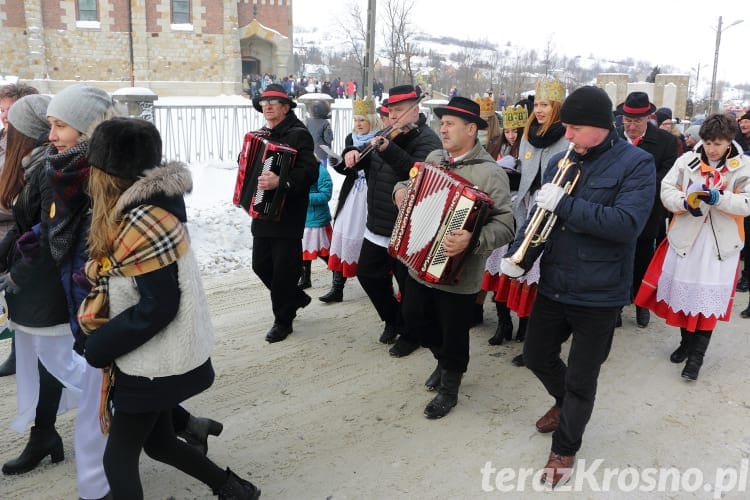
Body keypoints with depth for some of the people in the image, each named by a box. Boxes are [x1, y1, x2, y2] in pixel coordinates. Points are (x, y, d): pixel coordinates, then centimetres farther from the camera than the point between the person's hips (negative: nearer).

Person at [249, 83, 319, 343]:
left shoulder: (299, 134, -10)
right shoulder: (262, 135, 13)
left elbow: (309, 171, -24)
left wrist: (281, 182, -36)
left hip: (288, 216, -8)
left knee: (283, 270, 0)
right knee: (261, 265, 12)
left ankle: (283, 320, 17)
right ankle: (297, 297, 35)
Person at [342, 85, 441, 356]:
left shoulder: (426, 139, -13)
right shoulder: (387, 135, 10)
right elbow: (365, 160, 15)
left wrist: (388, 150, -41)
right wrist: (353, 153, -8)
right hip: (377, 226, 8)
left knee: (408, 285, 5)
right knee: (368, 274, 18)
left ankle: (410, 334, 26)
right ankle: (392, 319, 38)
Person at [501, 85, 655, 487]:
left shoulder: (637, 164, -11)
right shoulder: (560, 161, 5)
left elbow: (627, 224, -24)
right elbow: (540, 214, 5)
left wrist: (565, 204, -27)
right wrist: (518, 256, -13)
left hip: (599, 294, -5)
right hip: (553, 285, 6)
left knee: (581, 380, 8)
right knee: (537, 356, 20)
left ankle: (565, 449, 31)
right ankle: (566, 402, 51)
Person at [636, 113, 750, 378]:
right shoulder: (687, 160, 0)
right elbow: (666, 189, -4)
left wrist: (719, 199, -26)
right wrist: (685, 203, -23)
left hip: (721, 241, -1)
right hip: (686, 236, 2)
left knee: (710, 296, 0)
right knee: (683, 290, 11)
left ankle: (697, 354, 13)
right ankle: (686, 341, 33)